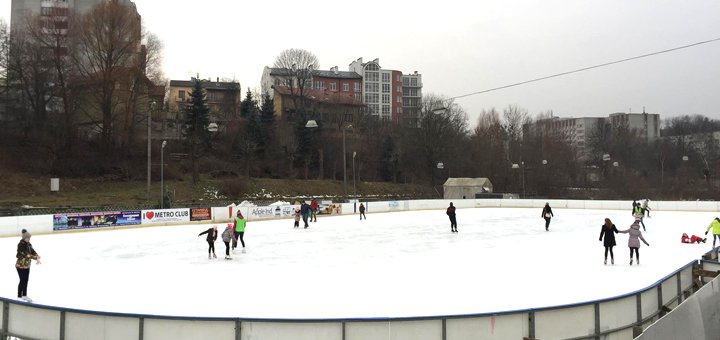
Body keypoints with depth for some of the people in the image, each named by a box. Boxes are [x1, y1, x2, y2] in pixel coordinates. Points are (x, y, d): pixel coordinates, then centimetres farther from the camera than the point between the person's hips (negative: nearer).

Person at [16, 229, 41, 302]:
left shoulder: (28, 244, 5)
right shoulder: (21, 244, -20)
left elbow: (33, 251, 3)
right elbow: (26, 254, -27)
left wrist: (37, 258, -16)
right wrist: (36, 258, -29)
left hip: (27, 265, 7)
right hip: (21, 265, -7)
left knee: (26, 280, 12)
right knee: (22, 281, -2)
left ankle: (24, 295, 24)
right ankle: (19, 297, 9)